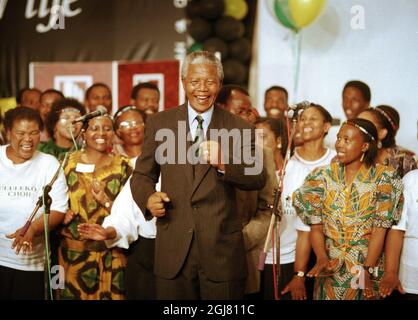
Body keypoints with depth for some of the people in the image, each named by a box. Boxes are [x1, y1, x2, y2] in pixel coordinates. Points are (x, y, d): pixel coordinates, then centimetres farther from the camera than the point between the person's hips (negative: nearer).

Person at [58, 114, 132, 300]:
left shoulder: (122, 166, 0)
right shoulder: (68, 162, 3)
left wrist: (106, 201, -16)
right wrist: (62, 215, -8)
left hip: (110, 254, -1)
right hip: (73, 252, 1)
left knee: (109, 295, 4)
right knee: (71, 294, 7)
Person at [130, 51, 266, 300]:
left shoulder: (240, 128, 1)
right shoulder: (159, 124, 5)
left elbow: (258, 179, -7)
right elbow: (142, 174, 10)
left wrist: (224, 163, -25)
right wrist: (149, 198, -11)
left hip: (222, 249, -1)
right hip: (173, 251, 1)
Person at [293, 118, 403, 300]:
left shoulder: (383, 178, -5)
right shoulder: (323, 176, 2)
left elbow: (380, 229, -10)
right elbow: (315, 225, -2)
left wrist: (367, 269, -19)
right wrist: (321, 258, -18)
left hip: (367, 265, -2)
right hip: (330, 267, 2)